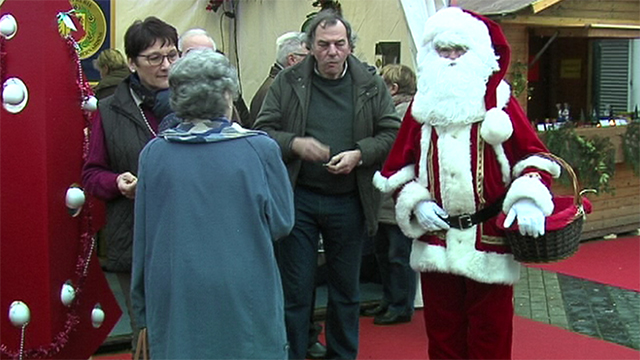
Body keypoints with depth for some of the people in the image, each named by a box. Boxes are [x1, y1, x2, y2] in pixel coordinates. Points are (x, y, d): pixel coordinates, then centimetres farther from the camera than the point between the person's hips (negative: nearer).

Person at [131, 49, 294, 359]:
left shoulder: (153, 153, -3)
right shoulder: (260, 149, -8)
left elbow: (142, 240, 3)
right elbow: (281, 223, -1)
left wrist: (144, 312, 12)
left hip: (174, 306, 2)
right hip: (245, 300, -2)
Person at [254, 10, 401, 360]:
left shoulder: (371, 84, 2)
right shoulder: (287, 82, -1)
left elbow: (392, 134, 2)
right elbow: (263, 132, -1)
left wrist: (359, 154, -14)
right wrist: (294, 144, -19)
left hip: (349, 202, 2)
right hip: (298, 198, -1)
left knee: (346, 290, 15)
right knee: (295, 290, 6)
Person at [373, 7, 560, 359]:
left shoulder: (500, 103, 1)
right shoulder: (422, 107, 8)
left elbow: (533, 156, 0)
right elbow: (399, 168, 12)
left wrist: (528, 198, -18)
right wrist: (415, 202, -5)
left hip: (490, 243, -2)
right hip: (436, 243, 3)